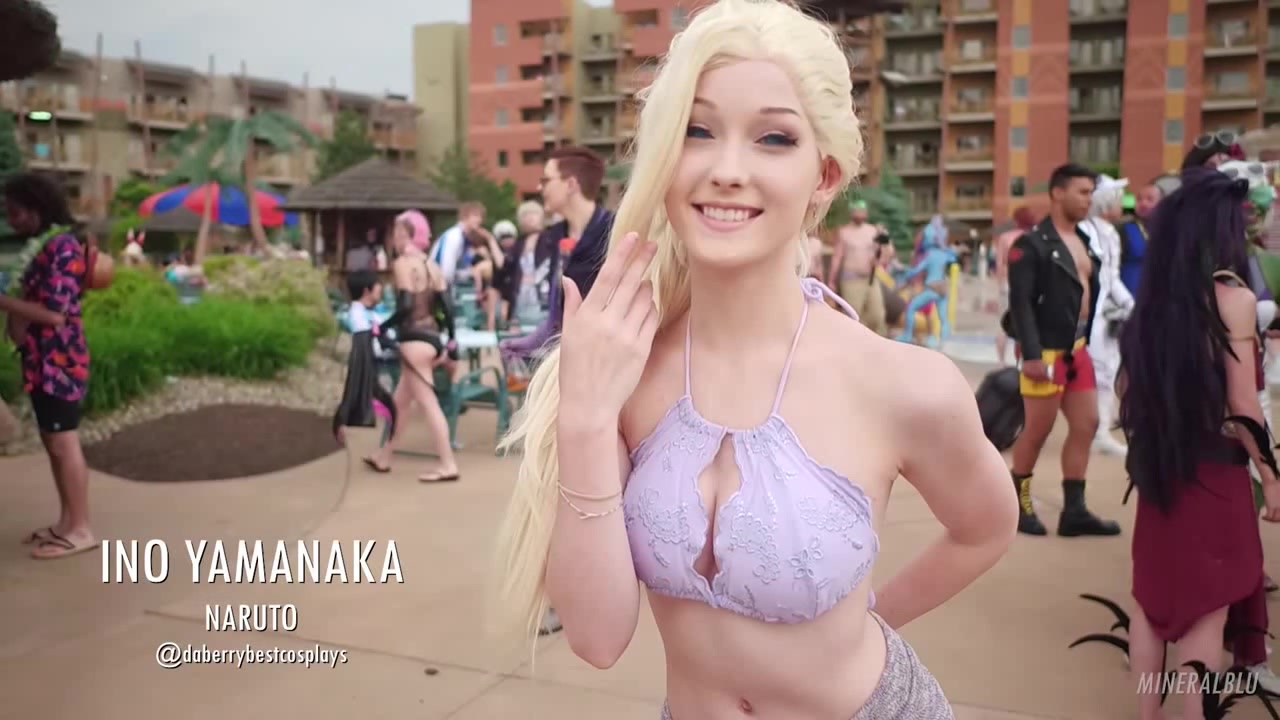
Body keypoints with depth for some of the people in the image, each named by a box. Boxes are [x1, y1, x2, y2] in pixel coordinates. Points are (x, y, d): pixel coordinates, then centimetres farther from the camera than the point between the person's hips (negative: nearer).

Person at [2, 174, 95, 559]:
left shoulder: (62, 247, -16)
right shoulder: (41, 245, 14)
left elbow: (54, 313, -22)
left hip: (59, 362, -10)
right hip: (41, 361, 10)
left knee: (64, 444, -4)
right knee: (52, 443, 14)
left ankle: (80, 530, 5)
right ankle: (67, 522, 24)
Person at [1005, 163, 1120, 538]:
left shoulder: (1083, 240, 13)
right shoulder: (1032, 244, -12)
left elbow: (1088, 293, 16)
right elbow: (1020, 302, -18)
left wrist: (1086, 342, 12)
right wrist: (1031, 354, -24)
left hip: (1077, 350, 8)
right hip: (1047, 352, -8)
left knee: (1086, 426, 8)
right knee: (1037, 431, 1)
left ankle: (1074, 510, 14)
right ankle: (1017, 504, 17)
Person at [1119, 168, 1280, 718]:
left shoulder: (1152, 299, 5)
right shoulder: (1231, 297, -13)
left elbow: (1128, 390, 10)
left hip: (1157, 469, 6)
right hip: (1212, 472, -6)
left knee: (1153, 598, 15)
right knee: (1206, 611, 5)